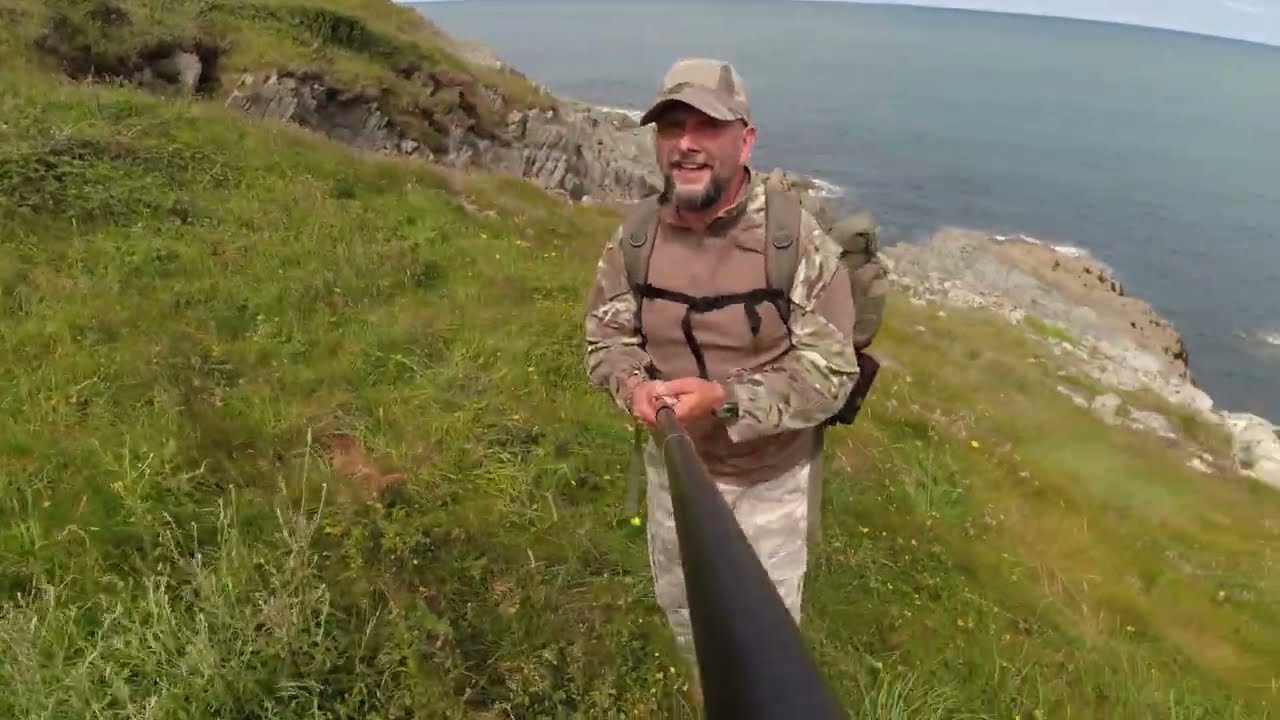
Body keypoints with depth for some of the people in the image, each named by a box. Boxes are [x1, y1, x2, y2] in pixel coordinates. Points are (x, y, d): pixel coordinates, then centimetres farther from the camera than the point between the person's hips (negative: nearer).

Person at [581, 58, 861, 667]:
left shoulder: (798, 240, -24)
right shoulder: (634, 238, -11)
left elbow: (830, 372, -22)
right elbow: (606, 336, -2)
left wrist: (723, 398, -35)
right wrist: (633, 384, -25)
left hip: (770, 474, -4)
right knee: (678, 601, 27)